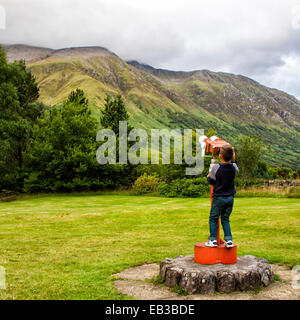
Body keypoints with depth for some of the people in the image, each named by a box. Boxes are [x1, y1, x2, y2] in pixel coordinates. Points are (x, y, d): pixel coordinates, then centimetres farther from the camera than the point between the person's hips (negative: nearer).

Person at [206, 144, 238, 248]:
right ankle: (228, 240, 8)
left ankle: (213, 240, 9)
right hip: (230, 198, 4)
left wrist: (208, 177, 18)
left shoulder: (215, 168, -16)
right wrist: (233, 159, 16)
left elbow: (211, 181, -2)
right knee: (225, 219, 14)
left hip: (218, 197, -4)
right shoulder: (234, 167, -5)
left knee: (213, 218, 9)